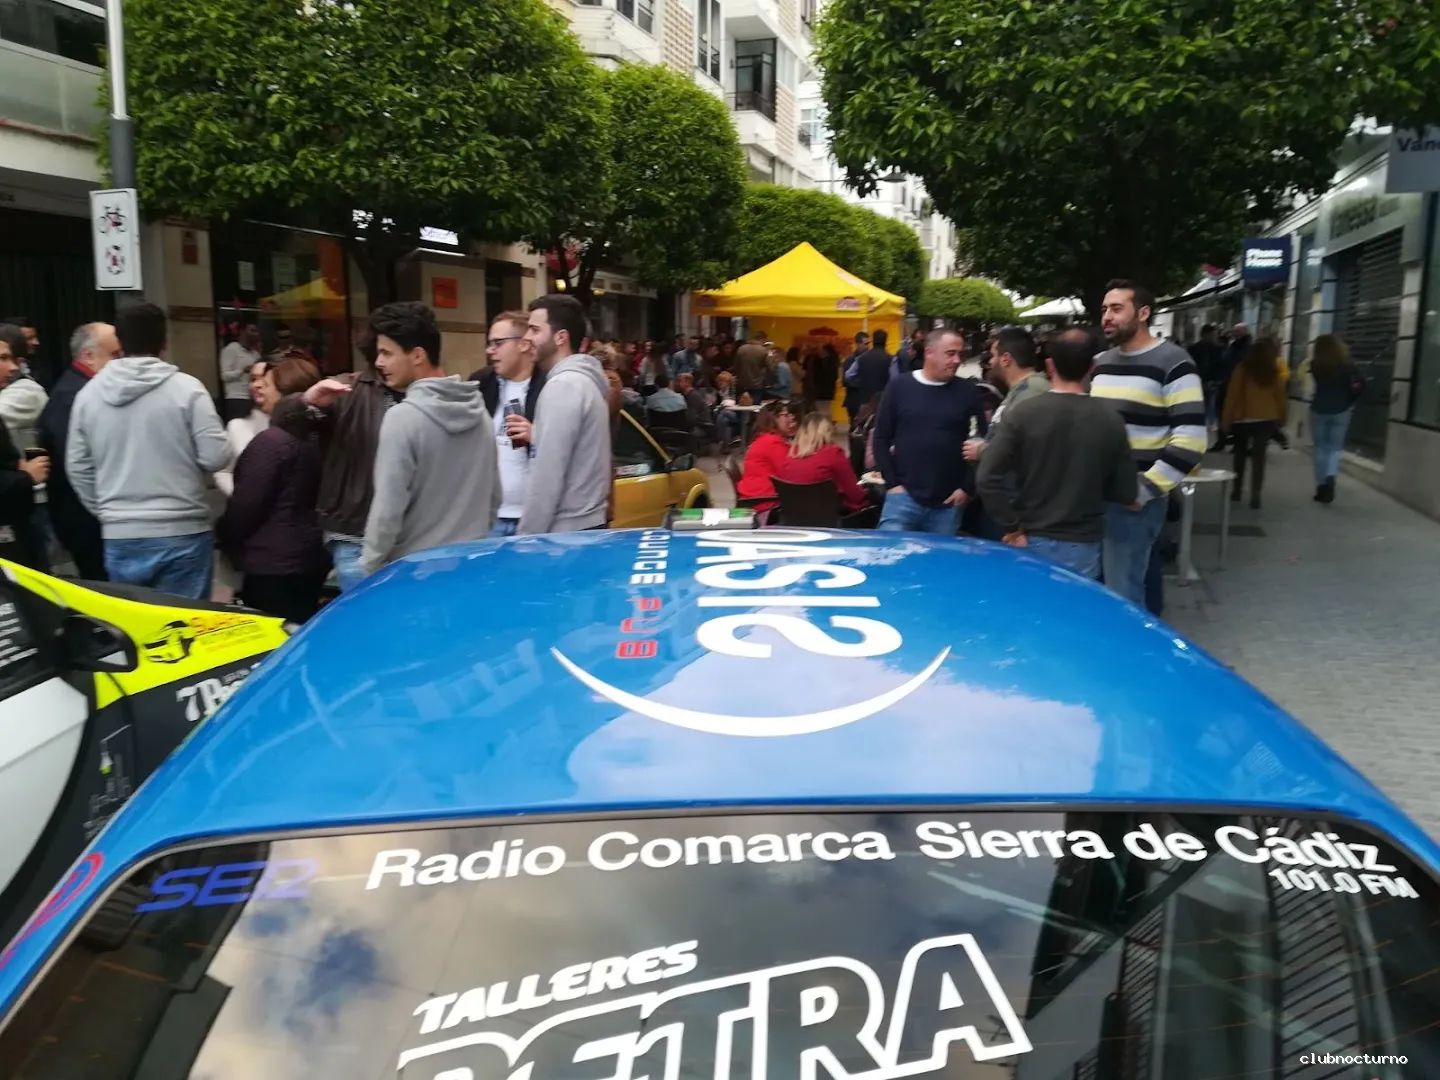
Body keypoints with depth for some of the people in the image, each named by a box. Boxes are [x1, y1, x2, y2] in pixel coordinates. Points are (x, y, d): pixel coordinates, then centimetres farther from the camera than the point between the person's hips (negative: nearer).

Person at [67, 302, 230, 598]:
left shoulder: (88, 393, 4)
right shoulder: (186, 388, -10)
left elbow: (77, 467, 10)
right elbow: (216, 457, -11)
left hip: (119, 536, 4)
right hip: (181, 532, -4)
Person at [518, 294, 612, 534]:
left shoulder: (562, 386, -17)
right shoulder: (585, 378, 13)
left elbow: (548, 475, -20)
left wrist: (526, 539, -16)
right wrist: (535, 436, 9)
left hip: (567, 531, -9)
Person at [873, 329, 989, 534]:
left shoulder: (968, 392, 3)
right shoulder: (900, 387, 2)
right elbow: (881, 439, 4)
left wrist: (968, 487, -2)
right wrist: (892, 483, -3)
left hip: (948, 503, 1)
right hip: (904, 496, -1)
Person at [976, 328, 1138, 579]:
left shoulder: (1022, 413, -10)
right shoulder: (1110, 420, -5)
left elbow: (987, 478, -16)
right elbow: (1127, 493, 0)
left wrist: (1012, 527, -7)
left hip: (1032, 541, -1)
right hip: (1083, 545, 1)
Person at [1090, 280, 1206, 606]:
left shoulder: (1172, 363, -9)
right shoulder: (1101, 363, 13)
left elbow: (1190, 439, -16)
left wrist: (1147, 489, -18)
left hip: (1133, 502, -7)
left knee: (1122, 594, -3)